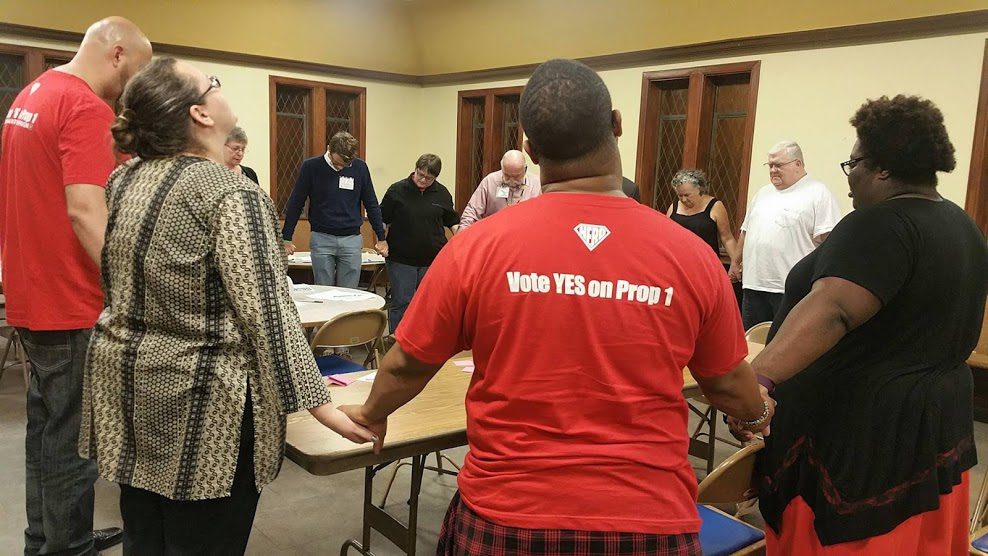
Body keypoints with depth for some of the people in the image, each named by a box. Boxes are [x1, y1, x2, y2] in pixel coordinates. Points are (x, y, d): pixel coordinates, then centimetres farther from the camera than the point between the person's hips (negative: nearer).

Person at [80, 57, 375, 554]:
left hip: (126, 383, 8)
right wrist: (319, 405, -20)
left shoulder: (123, 181, 5)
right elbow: (267, 311, -22)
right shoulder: (231, 193, -18)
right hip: (200, 402, -8)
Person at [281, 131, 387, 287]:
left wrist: (381, 237, 9)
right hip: (321, 239, -1)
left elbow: (371, 204, 9)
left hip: (351, 239, 1)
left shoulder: (360, 168, 0)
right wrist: (286, 238, 1)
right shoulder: (311, 167, -5)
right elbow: (295, 204, 2)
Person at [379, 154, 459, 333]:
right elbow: (382, 220, 4)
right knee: (401, 303, -2)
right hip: (401, 259, -2)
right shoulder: (397, 190, -2)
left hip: (432, 260, 3)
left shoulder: (442, 193, 6)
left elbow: (452, 221, 15)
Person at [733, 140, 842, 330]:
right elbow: (746, 232, 25)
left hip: (791, 288, -7)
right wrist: (737, 263, 24)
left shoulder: (819, 194, -4)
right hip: (753, 284, 7)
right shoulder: (763, 193, 18)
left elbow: (827, 240, -11)